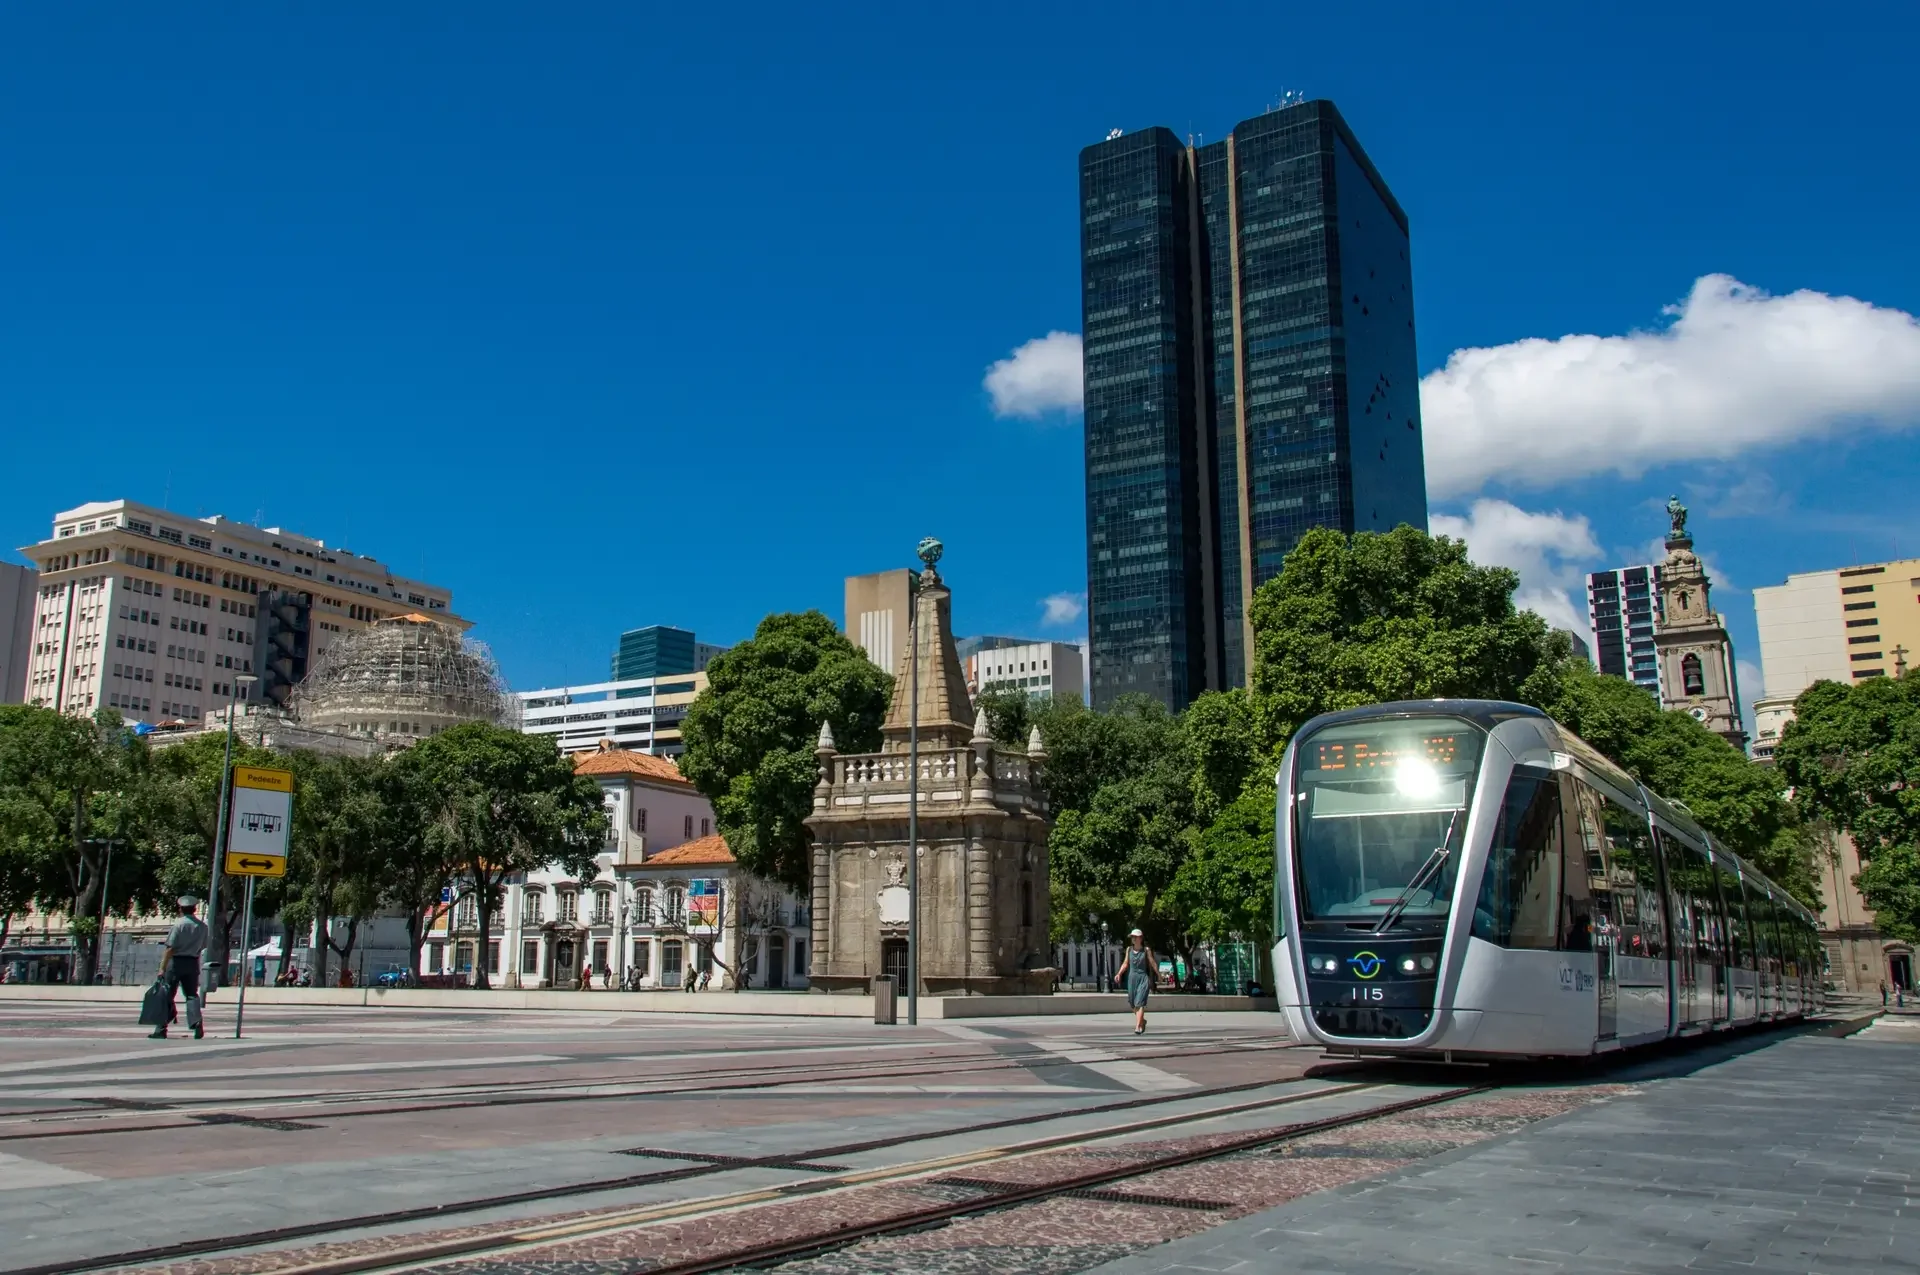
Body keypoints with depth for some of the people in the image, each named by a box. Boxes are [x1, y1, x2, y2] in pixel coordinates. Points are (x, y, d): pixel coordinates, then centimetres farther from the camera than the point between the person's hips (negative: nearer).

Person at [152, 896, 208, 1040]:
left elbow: (170, 948, -14)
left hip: (176, 962, -4)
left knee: (167, 996, 3)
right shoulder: (202, 926, 6)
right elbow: (203, 947, 9)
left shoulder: (179, 924, -10)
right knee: (192, 995, 8)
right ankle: (197, 1023, -13)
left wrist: (162, 968, -13)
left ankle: (161, 1030, 6)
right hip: (193, 963, 4)